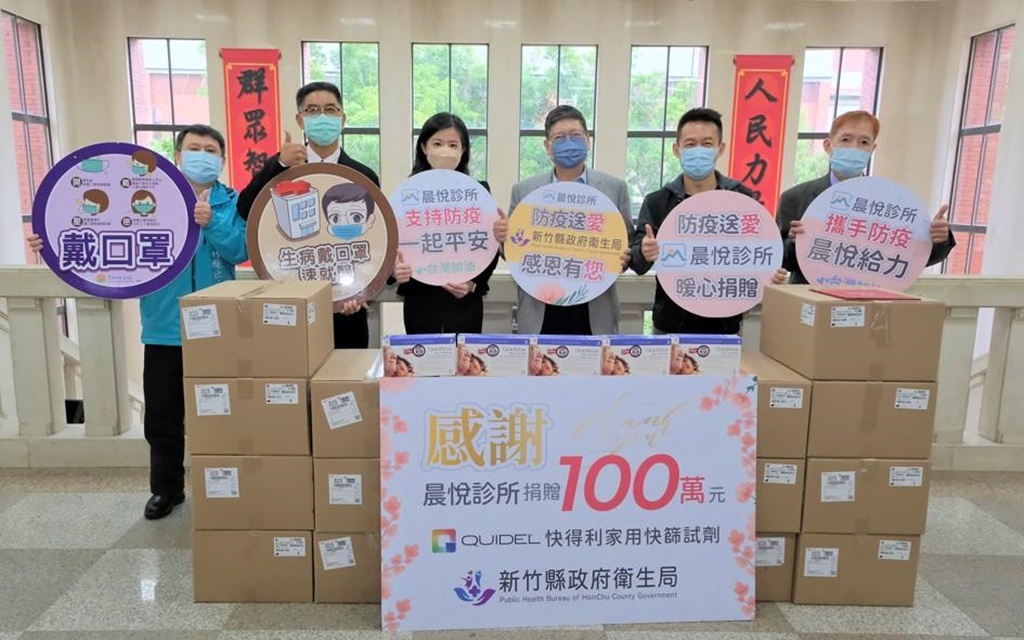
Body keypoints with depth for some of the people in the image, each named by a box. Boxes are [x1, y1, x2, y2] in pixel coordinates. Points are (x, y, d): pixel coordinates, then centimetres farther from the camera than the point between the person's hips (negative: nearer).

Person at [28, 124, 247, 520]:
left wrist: (211, 222, -24)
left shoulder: (233, 203, 2)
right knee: (162, 414, 10)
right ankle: (167, 488, 27)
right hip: (164, 328, 2)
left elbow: (241, 251, -11)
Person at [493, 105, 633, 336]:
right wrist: (504, 237, -13)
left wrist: (623, 258, -15)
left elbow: (628, 244, 7)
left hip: (595, 315, 0)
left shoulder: (615, 188, 5)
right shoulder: (524, 191, 5)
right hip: (540, 314, 0)